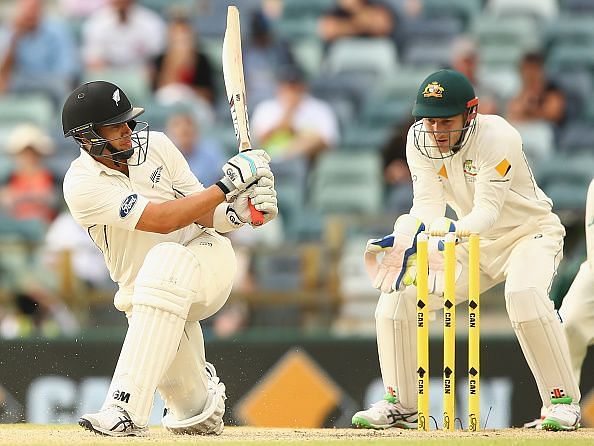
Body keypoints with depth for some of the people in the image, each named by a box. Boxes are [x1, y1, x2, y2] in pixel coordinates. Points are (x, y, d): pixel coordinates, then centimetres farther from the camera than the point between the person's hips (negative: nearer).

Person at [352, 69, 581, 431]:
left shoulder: (497, 136, -28)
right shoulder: (420, 139, -12)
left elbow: (488, 211, -33)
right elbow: (428, 205, -17)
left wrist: (454, 231, -53)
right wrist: (405, 237, -38)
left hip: (530, 231, -6)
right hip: (475, 243, 6)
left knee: (524, 294, -36)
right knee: (398, 295, -8)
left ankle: (564, 402, -23)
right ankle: (400, 406, 7)